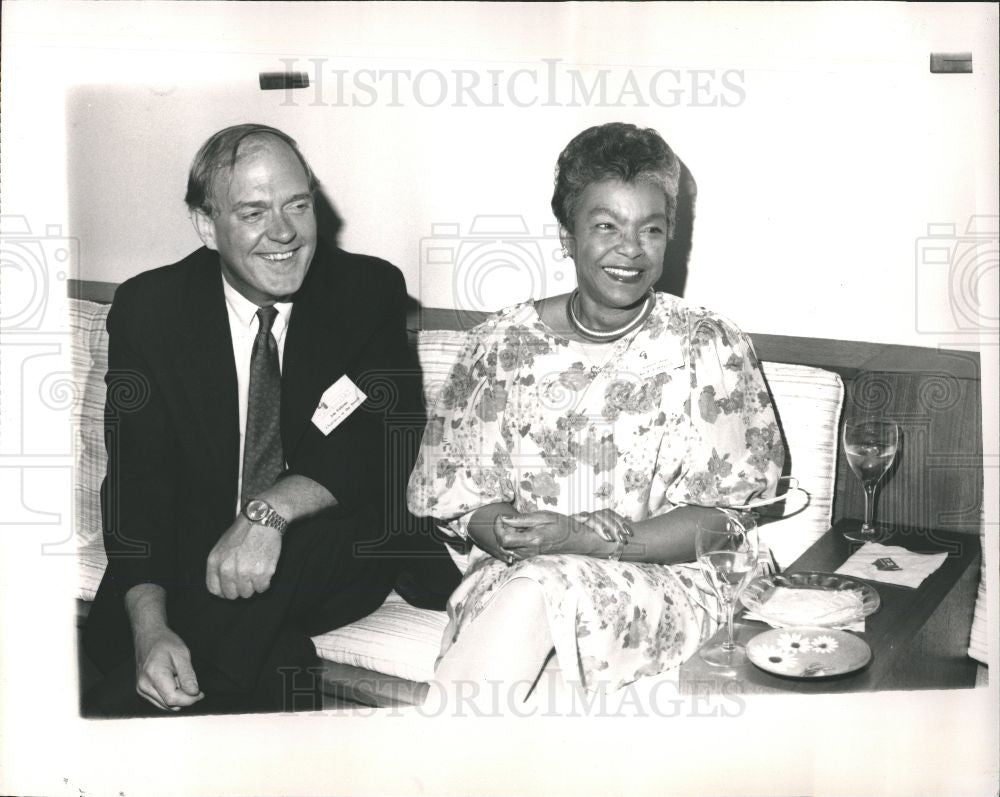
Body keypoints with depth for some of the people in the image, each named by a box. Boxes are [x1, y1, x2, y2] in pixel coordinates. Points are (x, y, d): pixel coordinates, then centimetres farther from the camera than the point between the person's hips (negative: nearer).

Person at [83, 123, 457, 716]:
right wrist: (149, 625, -26)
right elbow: (137, 481, -9)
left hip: (335, 558, 1)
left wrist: (271, 509, -31)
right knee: (275, 656, -30)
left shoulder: (371, 290, -3)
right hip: (190, 560, -1)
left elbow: (389, 439, -13)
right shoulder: (148, 308, -3)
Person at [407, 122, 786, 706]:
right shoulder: (502, 344, 5)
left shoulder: (709, 347, -1)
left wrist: (583, 540, -17)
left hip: (660, 584, -1)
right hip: (512, 575, 2)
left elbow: (736, 514, -6)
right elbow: (452, 490, 6)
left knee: (534, 594, -32)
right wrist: (506, 531, -17)